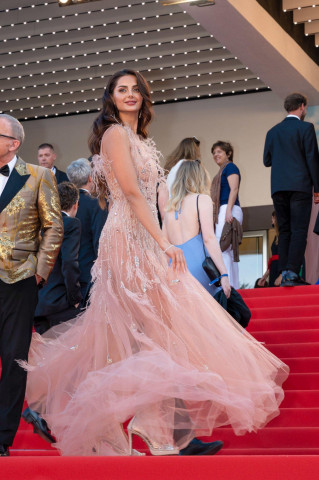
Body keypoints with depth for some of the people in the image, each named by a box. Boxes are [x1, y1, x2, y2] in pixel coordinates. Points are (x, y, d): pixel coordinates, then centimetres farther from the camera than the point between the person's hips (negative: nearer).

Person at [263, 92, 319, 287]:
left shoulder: (273, 132, 12)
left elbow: (267, 161, 14)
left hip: (279, 188, 5)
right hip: (300, 187, -5)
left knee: (284, 232, 8)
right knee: (299, 231, -6)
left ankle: (285, 274, 3)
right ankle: (292, 273, -16)